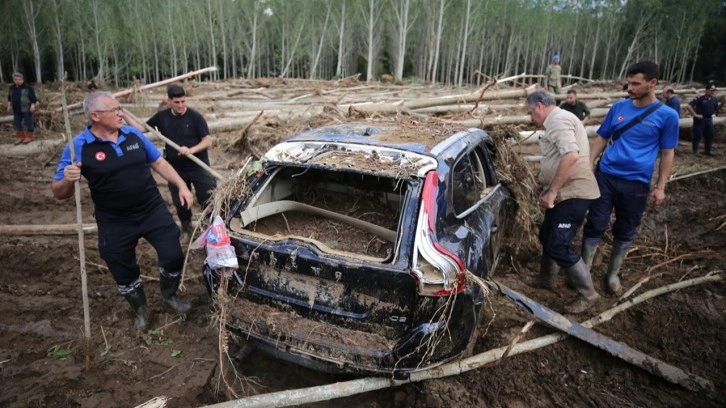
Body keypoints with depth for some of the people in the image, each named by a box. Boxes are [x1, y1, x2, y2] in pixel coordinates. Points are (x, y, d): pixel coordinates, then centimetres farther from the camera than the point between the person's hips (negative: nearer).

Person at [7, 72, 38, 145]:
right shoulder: (12, 88, 12)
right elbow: (9, 98, 23)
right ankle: (21, 137, 18)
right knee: (16, 123, 8)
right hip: (16, 110, 6)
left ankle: (29, 137, 11)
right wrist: (9, 106, 19)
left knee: (28, 122, 0)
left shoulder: (28, 88, -6)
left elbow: (33, 98, -10)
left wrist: (32, 106, -18)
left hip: (26, 109, -6)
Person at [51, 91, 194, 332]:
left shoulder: (133, 134, -3)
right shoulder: (79, 147, -13)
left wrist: (182, 186, 1)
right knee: (124, 274, 13)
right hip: (114, 224, -2)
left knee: (174, 257, 4)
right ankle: (140, 309, 42)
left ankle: (169, 295, 35)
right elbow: (58, 193, -10)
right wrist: (67, 179, -32)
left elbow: (158, 162, 9)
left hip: (154, 211, 2)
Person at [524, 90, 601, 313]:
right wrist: (549, 190, 18)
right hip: (566, 192, 11)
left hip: (574, 193, -11)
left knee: (559, 246, -8)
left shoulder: (559, 120, -15)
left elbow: (571, 155, -29)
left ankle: (587, 294, 6)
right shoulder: (557, 121, 18)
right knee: (547, 236, 20)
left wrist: (552, 191, -24)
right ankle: (546, 278, 38)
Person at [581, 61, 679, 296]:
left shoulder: (667, 115, -4)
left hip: (637, 183, -1)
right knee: (595, 225, 3)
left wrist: (660, 187, -2)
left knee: (625, 231, 11)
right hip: (605, 176, 1)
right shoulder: (619, 107, 3)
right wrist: (589, 165, 1)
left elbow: (667, 153, 1)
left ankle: (613, 274, 27)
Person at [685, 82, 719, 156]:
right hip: (700, 119, -6)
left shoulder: (714, 99, 5)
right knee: (697, 135, 0)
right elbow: (688, 106, -23)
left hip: (709, 119, 6)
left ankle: (708, 150, 24)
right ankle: (695, 151, 11)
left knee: (710, 135, 10)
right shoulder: (699, 98, -15)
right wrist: (695, 115, -20)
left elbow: (716, 108, 23)